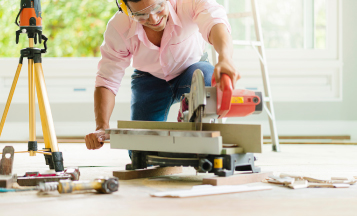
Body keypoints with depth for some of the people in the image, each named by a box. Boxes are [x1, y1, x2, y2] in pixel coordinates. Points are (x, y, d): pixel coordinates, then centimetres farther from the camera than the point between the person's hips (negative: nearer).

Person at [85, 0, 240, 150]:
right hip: (150, 79, 1)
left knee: (208, 81, -37)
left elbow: (215, 20, -55)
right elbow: (107, 80, -22)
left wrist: (224, 59, -76)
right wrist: (102, 127, -36)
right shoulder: (118, 28, -27)